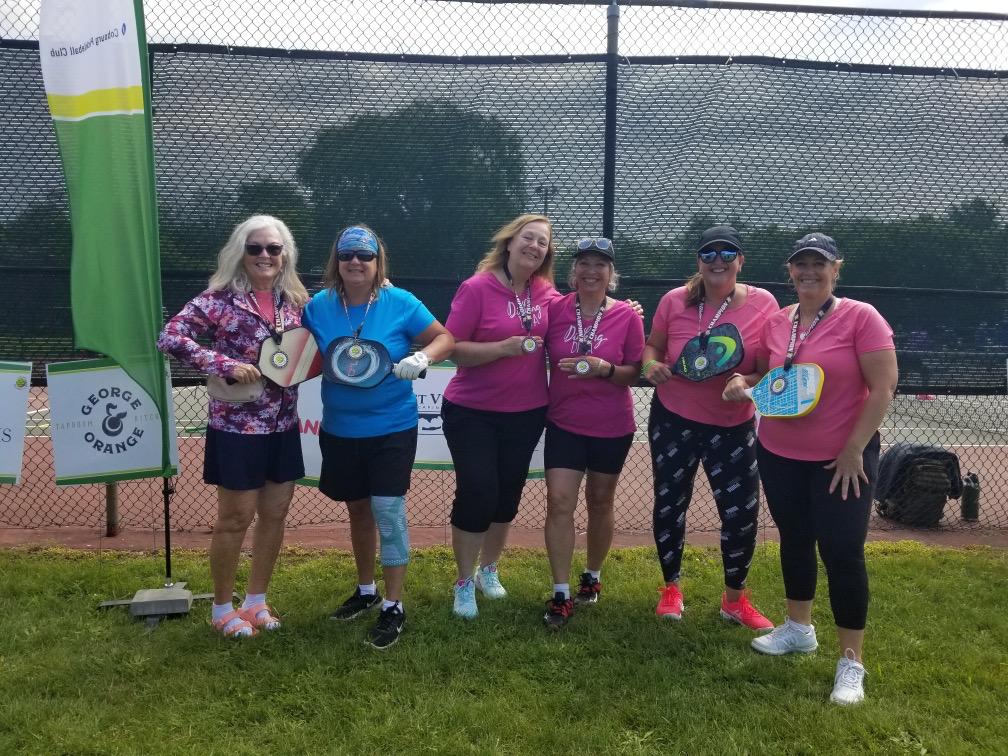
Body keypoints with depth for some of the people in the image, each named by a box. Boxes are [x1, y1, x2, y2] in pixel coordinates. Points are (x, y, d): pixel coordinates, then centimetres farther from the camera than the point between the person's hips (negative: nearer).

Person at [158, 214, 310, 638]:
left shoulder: (294, 300, 6)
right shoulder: (222, 298, -11)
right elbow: (170, 337, -17)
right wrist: (225, 365, -24)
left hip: (283, 427, 6)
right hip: (237, 427, -5)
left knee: (275, 514, 13)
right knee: (235, 518, 5)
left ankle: (256, 601, 30)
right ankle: (223, 609, 23)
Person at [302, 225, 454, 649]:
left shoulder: (400, 303, -11)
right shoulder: (319, 306, -3)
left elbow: (446, 338, -4)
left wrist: (422, 358, -23)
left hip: (392, 428, -3)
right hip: (339, 430, 4)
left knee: (388, 511, -6)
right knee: (357, 510, 18)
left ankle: (393, 607, 8)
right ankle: (366, 589, 37)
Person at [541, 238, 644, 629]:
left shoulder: (627, 315, -8)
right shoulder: (555, 308, -5)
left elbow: (635, 373, -4)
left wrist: (605, 369, -22)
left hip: (612, 427, 0)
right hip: (564, 423, 0)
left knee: (600, 503, 13)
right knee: (559, 502, -8)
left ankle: (593, 577, 34)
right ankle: (561, 595, 2)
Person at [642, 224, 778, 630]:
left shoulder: (763, 304, -10)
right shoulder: (674, 301, -7)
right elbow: (652, 346, 6)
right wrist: (651, 364, -16)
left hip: (733, 426, -1)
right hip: (673, 419, 1)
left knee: (742, 514, 1)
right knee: (669, 505, 12)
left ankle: (735, 599, 26)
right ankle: (671, 588, 34)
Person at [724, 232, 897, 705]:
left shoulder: (861, 317, -13)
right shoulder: (777, 322, 3)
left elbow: (883, 388, -14)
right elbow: (763, 373, 17)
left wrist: (854, 448, -15)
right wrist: (741, 382, -6)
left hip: (842, 458, -5)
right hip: (778, 453, 5)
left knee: (842, 551, -2)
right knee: (793, 540, 18)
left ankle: (851, 661, 12)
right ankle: (798, 628, 38)